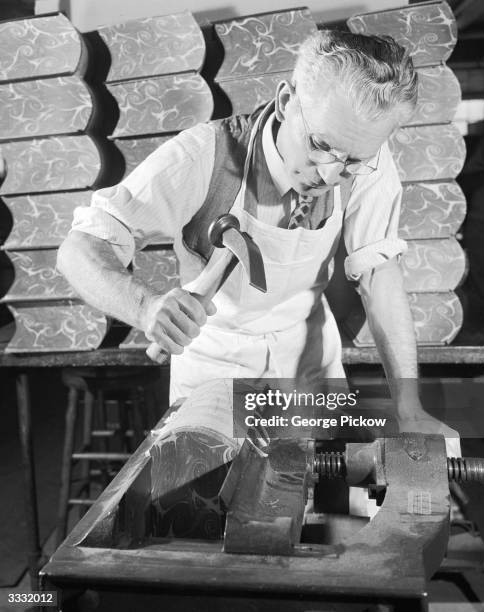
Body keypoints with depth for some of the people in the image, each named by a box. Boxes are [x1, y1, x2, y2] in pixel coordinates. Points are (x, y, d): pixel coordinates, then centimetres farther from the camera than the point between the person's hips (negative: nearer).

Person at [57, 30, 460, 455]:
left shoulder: (366, 157, -22)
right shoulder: (202, 157, -32)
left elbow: (379, 272, -18)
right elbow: (80, 250, -33)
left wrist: (409, 408, -23)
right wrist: (147, 306, -55)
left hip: (306, 344, 3)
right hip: (214, 353, -2)